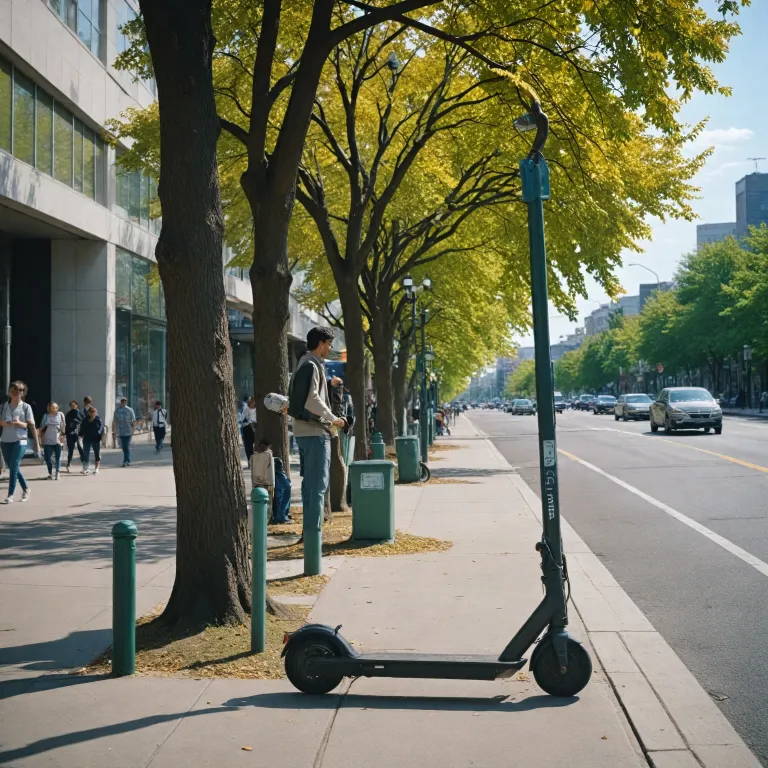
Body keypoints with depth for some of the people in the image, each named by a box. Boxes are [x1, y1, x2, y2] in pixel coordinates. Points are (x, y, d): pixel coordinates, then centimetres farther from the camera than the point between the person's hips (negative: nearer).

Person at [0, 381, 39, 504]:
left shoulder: (26, 407, -1)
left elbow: (32, 426, 0)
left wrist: (37, 443, -1)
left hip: (20, 441, -3)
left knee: (13, 468, -10)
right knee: (13, 468, 10)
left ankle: (10, 495, -6)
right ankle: (25, 489, 27)